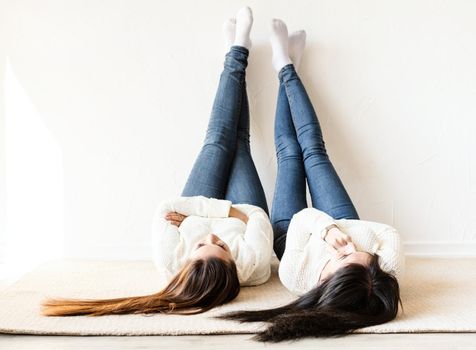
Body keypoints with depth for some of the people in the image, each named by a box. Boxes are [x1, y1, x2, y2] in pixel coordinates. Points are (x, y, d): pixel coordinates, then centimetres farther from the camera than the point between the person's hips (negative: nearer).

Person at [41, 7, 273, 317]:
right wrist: (236, 211, -34)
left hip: (190, 219, 1)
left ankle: (237, 56, 35)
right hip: (245, 217, 0)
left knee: (218, 141, 9)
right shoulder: (253, 264, -47)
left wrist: (219, 209, -38)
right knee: (238, 143, 10)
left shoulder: (172, 263, -47)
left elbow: (165, 209, -36)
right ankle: (238, 52, 35)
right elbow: (258, 216, -28)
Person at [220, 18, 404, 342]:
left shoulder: (297, 275, -46)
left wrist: (324, 226, -48)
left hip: (289, 233, -1)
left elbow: (302, 220, -32)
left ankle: (286, 67, 34)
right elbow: (388, 231, -26)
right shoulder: (390, 268, -44)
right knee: (313, 149, 6)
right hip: (343, 223, 2)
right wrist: (339, 228, -36)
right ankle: (287, 68, 32)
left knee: (289, 150, 7)